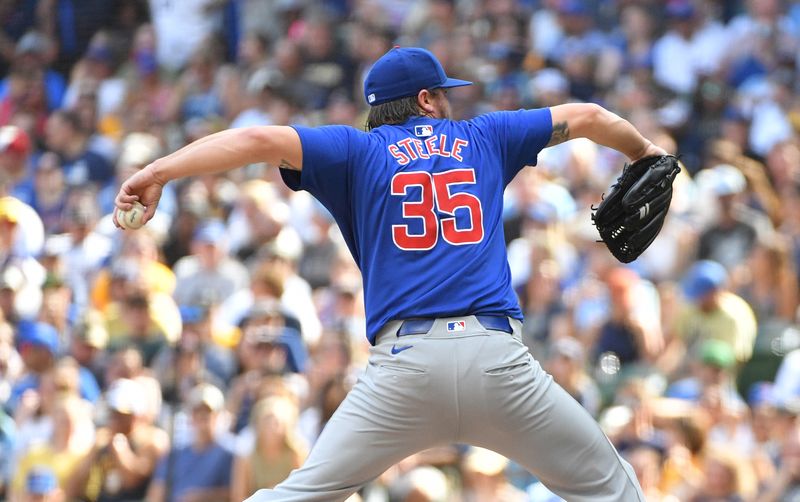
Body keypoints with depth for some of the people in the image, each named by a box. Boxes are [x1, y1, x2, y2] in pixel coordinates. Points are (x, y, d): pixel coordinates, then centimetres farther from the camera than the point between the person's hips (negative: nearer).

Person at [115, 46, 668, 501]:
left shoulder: (357, 151, 13)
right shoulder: (483, 138, 19)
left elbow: (259, 140, -1)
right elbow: (586, 116, 29)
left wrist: (156, 172, -2)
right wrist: (644, 149, 47)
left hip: (406, 362, 0)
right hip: (498, 356, 0)